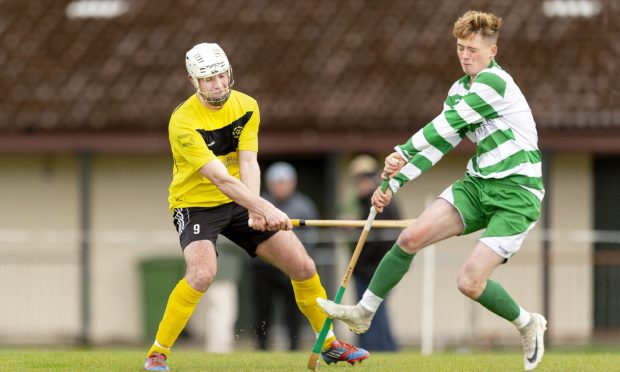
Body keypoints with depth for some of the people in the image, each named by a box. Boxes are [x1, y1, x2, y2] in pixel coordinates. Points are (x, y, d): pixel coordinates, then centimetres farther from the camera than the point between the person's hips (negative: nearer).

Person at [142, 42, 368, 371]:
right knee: (202, 272, -32)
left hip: (238, 202, 6)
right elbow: (219, 177, -32)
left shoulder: (246, 106, -5)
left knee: (303, 267, 0)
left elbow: (248, 163, -15)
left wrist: (255, 211, -33)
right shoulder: (183, 122, -24)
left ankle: (329, 344, 19)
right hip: (195, 205, -5)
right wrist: (266, 208, -42)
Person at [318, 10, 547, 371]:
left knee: (470, 282, -15)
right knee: (412, 236, -8)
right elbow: (440, 142, 16)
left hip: (516, 193, -8)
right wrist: (395, 182, 10)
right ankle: (364, 312, 5)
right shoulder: (460, 90, 11)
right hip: (478, 183, 8)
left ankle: (529, 324, 12)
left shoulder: (494, 82, -17)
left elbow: (446, 125, -21)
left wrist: (403, 151, -16)